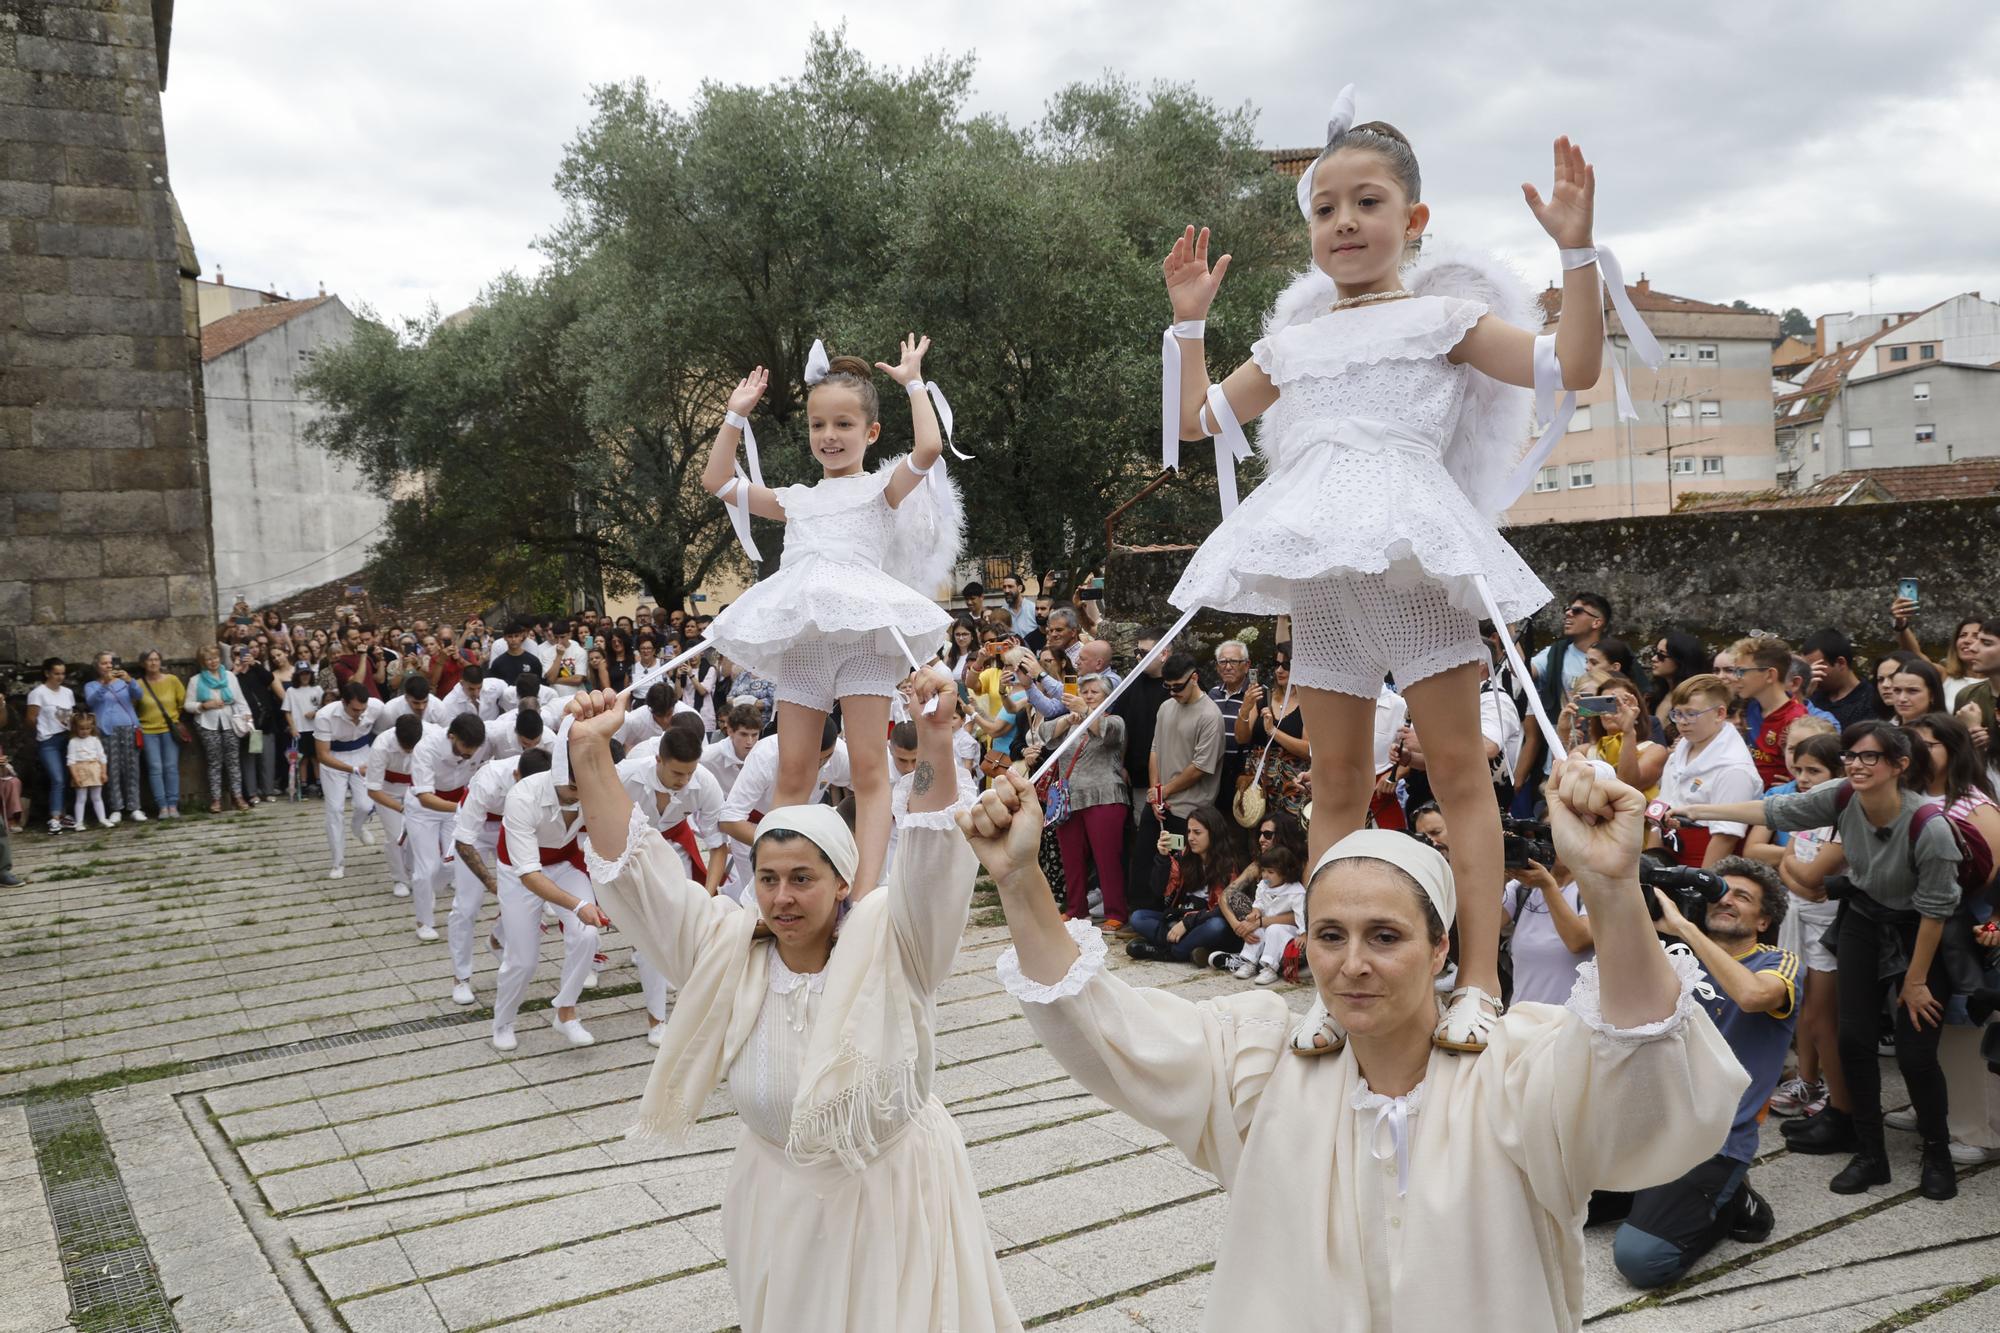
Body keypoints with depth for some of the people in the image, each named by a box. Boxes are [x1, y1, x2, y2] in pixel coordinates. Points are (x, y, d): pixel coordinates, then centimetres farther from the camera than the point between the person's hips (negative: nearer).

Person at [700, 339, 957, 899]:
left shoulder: (881, 487, 11)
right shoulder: (796, 500, 24)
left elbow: (928, 447, -8)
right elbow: (716, 480, 29)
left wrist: (913, 382, 3)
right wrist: (736, 415, 27)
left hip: (862, 629, -5)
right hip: (800, 638, 5)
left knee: (868, 768, -9)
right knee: (792, 773, 3)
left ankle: (865, 892, -14)